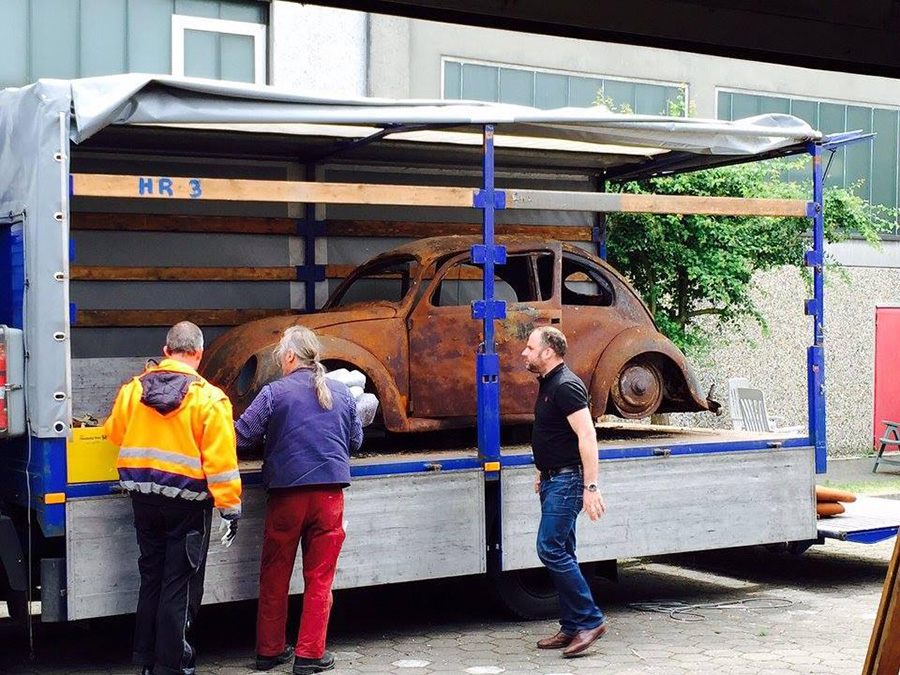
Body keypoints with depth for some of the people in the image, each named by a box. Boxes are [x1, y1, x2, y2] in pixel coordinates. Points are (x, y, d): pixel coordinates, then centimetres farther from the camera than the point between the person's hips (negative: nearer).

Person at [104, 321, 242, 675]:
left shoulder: (133, 389, -1)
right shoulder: (208, 398, -14)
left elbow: (115, 433, 14)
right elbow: (220, 459, -16)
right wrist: (230, 507, -11)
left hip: (143, 497, 5)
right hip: (187, 501, -4)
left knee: (151, 577, 17)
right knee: (180, 584, 5)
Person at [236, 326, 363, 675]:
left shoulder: (274, 392, -6)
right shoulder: (341, 392, 5)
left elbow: (242, 435, -10)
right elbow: (355, 441, 16)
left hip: (286, 492, -2)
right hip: (330, 492, 2)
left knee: (275, 576, 13)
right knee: (320, 577, 9)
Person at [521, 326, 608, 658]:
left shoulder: (566, 386, -17)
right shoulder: (547, 384, 14)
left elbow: (587, 437, -23)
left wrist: (590, 487, -28)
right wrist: (543, 472, 26)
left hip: (567, 480, -10)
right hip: (553, 480, 10)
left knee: (551, 549, -13)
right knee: (561, 554, 11)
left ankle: (590, 620, -7)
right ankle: (572, 628, 16)